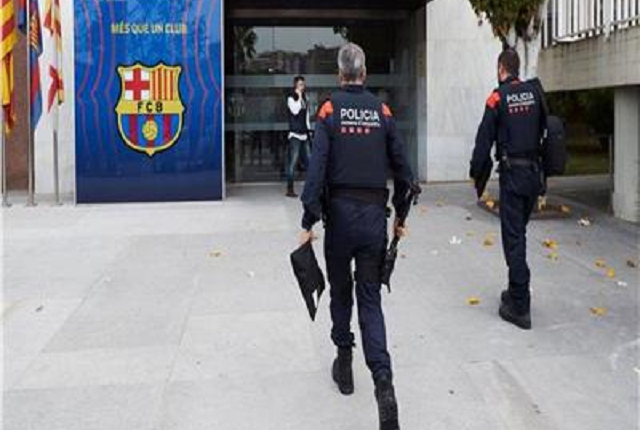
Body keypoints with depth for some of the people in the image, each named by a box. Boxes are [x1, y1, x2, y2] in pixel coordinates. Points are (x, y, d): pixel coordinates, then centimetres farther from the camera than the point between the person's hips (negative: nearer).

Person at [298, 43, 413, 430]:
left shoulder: (330, 109, -4)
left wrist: (309, 222, -8)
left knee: (341, 292, 17)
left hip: (340, 212, -2)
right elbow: (401, 168, 6)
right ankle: (384, 383, -10)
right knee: (371, 299, 4)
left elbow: (317, 167, -11)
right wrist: (400, 216, 17)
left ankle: (344, 365, 28)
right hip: (375, 213, 2)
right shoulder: (383, 111, 4)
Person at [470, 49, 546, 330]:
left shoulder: (498, 97, -7)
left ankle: (520, 308, -2)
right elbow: (543, 131, 11)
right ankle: (516, 293, 28)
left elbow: (484, 139, -6)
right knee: (519, 233, 18)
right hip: (534, 171, 5)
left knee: (513, 238, -3)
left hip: (512, 173, -5)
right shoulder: (535, 93, 7)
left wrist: (476, 173, 4)